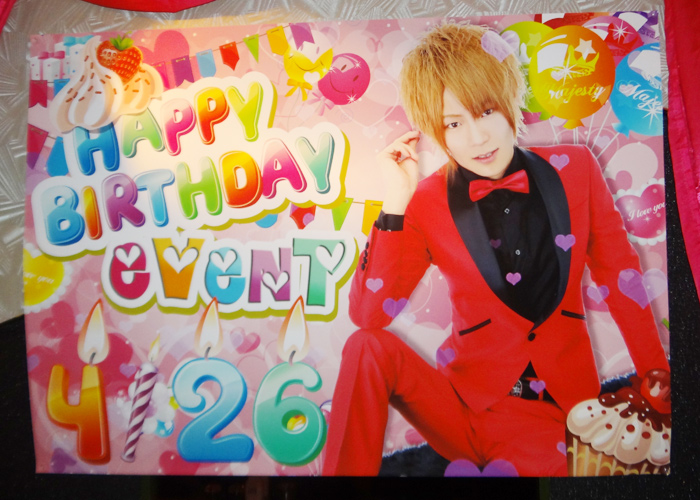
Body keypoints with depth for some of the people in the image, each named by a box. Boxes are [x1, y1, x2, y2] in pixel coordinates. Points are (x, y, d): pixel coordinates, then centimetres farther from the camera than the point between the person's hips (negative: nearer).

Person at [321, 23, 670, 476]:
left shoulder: (575, 169, 0)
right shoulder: (428, 202, -5)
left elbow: (619, 276, 7)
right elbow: (369, 315, -14)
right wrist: (396, 203, -19)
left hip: (554, 407, 0)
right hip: (468, 400, 1)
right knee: (370, 349, -26)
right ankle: (345, 471, -10)